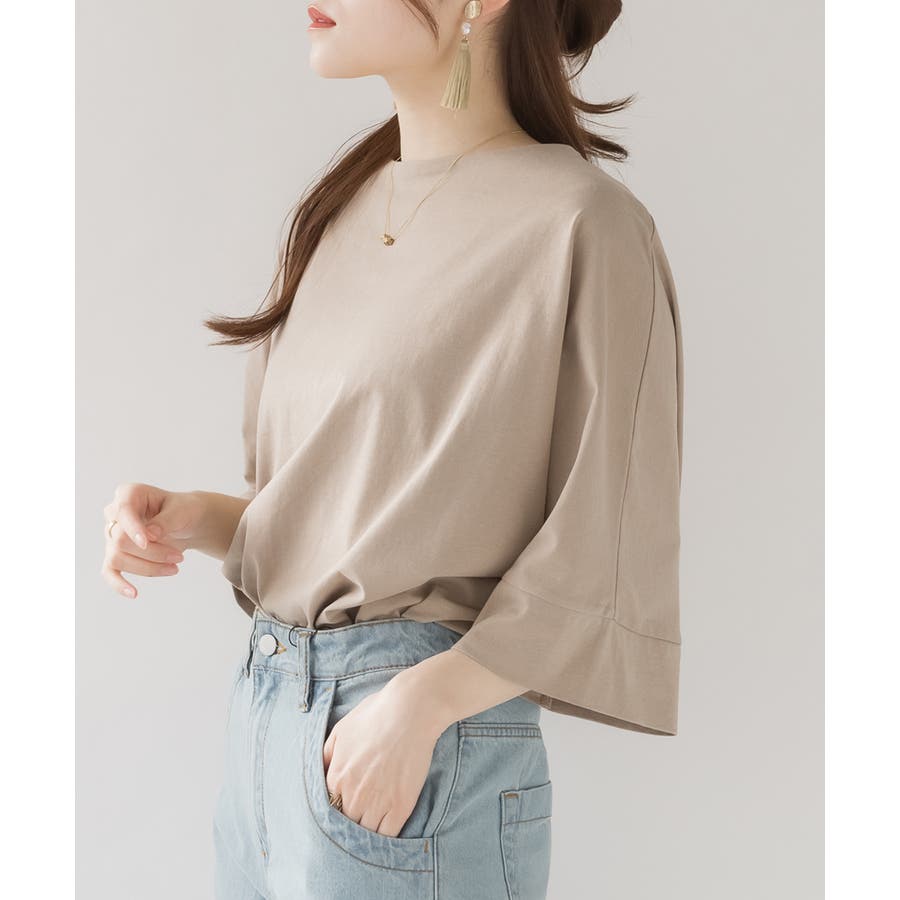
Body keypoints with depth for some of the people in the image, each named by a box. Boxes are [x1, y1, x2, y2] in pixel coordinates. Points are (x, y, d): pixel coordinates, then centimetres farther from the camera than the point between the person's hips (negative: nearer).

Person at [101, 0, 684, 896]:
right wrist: (191, 517, -1)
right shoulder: (345, 206, 9)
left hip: (420, 751, -6)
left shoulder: (582, 223, -11)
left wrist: (420, 699, -18)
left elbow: (609, 558, -11)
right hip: (261, 710, 7)